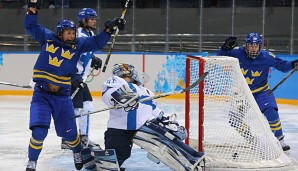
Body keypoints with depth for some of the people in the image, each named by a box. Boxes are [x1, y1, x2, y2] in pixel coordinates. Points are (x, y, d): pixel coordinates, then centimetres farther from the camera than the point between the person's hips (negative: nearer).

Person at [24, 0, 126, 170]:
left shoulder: (78, 44, 0)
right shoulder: (47, 38, 0)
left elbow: (96, 43, -2)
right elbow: (31, 26, 5)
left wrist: (109, 29, -14)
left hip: (63, 97, 2)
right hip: (41, 95, -1)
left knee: (69, 132, 11)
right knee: (39, 131, -14)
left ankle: (78, 152, 43)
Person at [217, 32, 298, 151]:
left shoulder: (266, 57, -18)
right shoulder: (238, 53, -16)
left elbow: (282, 65, -12)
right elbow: (220, 56, -9)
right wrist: (226, 47, -29)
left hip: (261, 91, -2)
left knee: (271, 113, -17)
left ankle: (279, 139, -2)